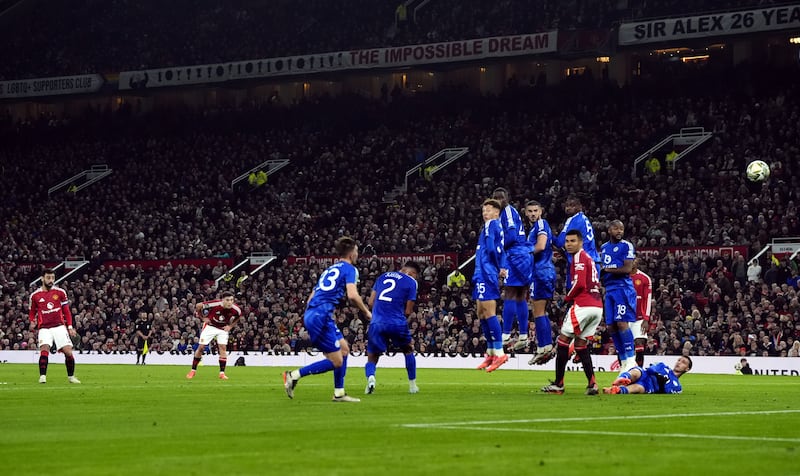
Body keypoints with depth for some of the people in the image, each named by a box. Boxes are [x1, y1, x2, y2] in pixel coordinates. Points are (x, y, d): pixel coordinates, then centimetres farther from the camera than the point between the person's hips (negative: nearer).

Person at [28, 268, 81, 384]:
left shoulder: (60, 292, 6)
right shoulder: (35, 295, 5)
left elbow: (66, 311, 11)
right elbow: (32, 312, 17)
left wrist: (70, 327, 4)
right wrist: (32, 322, -3)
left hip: (59, 326, 1)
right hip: (44, 328, -1)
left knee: (68, 351, -6)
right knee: (44, 349, -24)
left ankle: (71, 376, 12)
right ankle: (42, 376, -20)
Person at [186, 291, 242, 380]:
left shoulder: (235, 309, -21)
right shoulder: (214, 304, -31)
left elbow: (239, 316, 5)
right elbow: (198, 306, -16)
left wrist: (230, 326, -4)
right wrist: (203, 318, -10)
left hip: (223, 328, 2)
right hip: (210, 326, -2)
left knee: (223, 347, -12)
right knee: (201, 347, -3)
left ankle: (222, 373, -5)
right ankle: (193, 370, 11)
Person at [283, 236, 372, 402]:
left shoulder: (330, 269, 25)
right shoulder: (349, 269, 0)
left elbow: (312, 296, 24)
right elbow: (352, 295, -15)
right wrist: (366, 312, 0)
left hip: (310, 314, 9)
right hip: (321, 315, -9)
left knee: (344, 348, 18)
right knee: (336, 362, -6)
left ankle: (339, 393, 17)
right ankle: (294, 375, -10)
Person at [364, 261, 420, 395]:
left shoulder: (382, 277, 17)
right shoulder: (411, 282, 5)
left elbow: (371, 302, 15)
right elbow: (408, 311, 2)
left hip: (376, 323, 2)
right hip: (397, 323, -2)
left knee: (372, 358, 12)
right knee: (408, 351, 26)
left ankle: (370, 377, -19)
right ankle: (412, 385, 28)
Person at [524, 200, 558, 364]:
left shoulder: (541, 224, -8)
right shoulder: (535, 227, 21)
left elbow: (541, 246, -21)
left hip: (541, 272, -10)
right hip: (546, 272, 10)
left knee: (538, 312, -8)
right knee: (542, 312, 14)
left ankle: (543, 348, -10)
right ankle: (547, 347, 14)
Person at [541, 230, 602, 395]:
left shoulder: (579, 257, -5)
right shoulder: (588, 257, 23)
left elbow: (579, 283, -16)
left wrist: (567, 298, -1)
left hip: (583, 305, -9)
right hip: (597, 307, 9)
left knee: (563, 341, -1)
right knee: (580, 343, 14)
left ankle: (558, 384, 0)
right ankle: (592, 384, 3)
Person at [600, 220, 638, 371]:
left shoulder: (626, 246, -4)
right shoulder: (604, 247, 18)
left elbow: (627, 269, -13)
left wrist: (607, 270, -9)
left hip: (623, 288, -7)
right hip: (609, 290, 7)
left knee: (622, 323, -16)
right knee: (611, 327, 4)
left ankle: (631, 359, -11)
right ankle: (623, 361, 11)